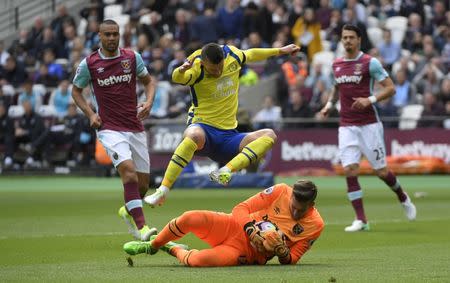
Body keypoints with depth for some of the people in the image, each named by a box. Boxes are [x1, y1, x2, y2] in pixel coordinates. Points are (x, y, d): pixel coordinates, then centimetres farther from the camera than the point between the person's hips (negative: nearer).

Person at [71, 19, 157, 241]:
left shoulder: (132, 58, 4)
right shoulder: (89, 64, -1)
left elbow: (148, 81, 17)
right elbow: (76, 91, 12)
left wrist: (148, 102, -3)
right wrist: (90, 114, -2)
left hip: (135, 128, 4)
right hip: (109, 129, -3)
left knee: (143, 184, 5)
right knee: (128, 170, -27)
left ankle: (128, 211, 38)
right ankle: (141, 227, -30)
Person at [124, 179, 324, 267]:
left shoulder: (314, 225, -6)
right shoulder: (281, 192, -6)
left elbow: (290, 260, 0)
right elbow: (241, 209, -3)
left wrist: (281, 250, -22)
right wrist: (251, 231, -19)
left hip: (247, 254, -1)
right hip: (235, 227, 2)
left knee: (198, 261, -31)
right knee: (190, 218, -27)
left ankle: (177, 251, 8)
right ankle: (153, 245, 5)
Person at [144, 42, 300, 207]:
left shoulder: (232, 55, 1)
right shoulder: (196, 68, -13)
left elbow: (251, 54, 24)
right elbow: (177, 78, -35)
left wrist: (280, 51, 34)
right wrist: (181, 70, -59)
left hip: (228, 135, 6)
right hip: (203, 127, -6)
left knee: (269, 135, -14)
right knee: (195, 136, -41)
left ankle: (226, 171, -31)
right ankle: (162, 192, -38)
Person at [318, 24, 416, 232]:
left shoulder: (370, 63, -5)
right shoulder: (336, 65, 11)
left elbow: (390, 88, -6)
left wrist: (370, 100, -19)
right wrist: (329, 105, 12)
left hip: (369, 125, -4)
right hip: (346, 127, 4)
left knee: (381, 171, 1)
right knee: (350, 171, -10)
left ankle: (403, 199, 31)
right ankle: (361, 220, -7)